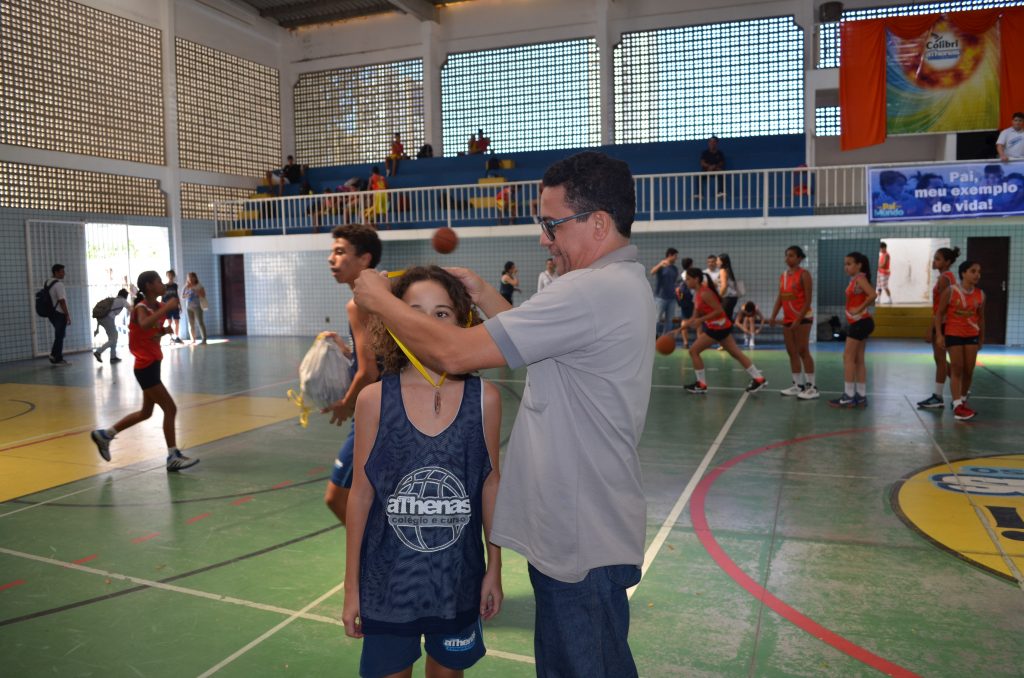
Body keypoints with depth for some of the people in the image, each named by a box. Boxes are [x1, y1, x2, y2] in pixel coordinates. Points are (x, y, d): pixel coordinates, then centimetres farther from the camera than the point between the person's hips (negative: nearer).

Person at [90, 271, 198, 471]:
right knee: (170, 408, -8)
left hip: (152, 364, 9)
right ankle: (173, 457, -1)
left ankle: (104, 435, 31)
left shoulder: (160, 307, 8)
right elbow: (144, 325, -40)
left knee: (146, 412, 18)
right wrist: (166, 308, -37)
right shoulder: (141, 308, -15)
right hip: (146, 367, -9)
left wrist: (166, 330, 3)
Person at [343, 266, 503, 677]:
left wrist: (495, 568, 5)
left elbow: (490, 484, 0)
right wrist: (351, 586, 0)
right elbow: (361, 492, -4)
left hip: (458, 576, 1)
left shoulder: (484, 398, -10)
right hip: (389, 576, -1)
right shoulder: (373, 399, -11)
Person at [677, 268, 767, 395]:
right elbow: (696, 315, 12)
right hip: (721, 326, 10)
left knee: (694, 350, -4)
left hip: (718, 327, -10)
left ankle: (701, 385, 3)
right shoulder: (697, 293, 9)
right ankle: (759, 379, 19)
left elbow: (719, 310, -24)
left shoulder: (705, 293, -20)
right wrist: (687, 323, 1)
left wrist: (700, 320, -23)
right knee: (736, 353, 14)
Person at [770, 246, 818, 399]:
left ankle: (812, 388, -4)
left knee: (803, 351, -8)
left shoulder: (804, 274, -9)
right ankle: (798, 385, 17)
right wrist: (773, 316, 1)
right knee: (792, 352, 9)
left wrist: (799, 319, -20)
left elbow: (808, 299, -14)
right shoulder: (783, 275, 12)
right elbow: (780, 298, 12)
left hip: (803, 318, -7)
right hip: (787, 319, 7)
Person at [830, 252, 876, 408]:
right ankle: (861, 396, 14)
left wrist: (859, 309, -21)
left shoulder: (860, 278, -13)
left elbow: (872, 295, -28)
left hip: (860, 323, -10)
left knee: (848, 357, -6)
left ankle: (849, 396, -3)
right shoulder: (855, 280, 14)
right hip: (858, 323, 10)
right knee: (858, 359, 10)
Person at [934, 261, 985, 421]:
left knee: (968, 371, 7)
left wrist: (982, 338, 15)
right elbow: (940, 313, -7)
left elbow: (981, 317, 11)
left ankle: (962, 400, 24)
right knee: (957, 369, -5)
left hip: (972, 335, 4)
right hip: (953, 334, -4)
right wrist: (939, 334, -14)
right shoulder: (951, 291, -11)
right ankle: (957, 405, -4)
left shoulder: (980, 295, 1)